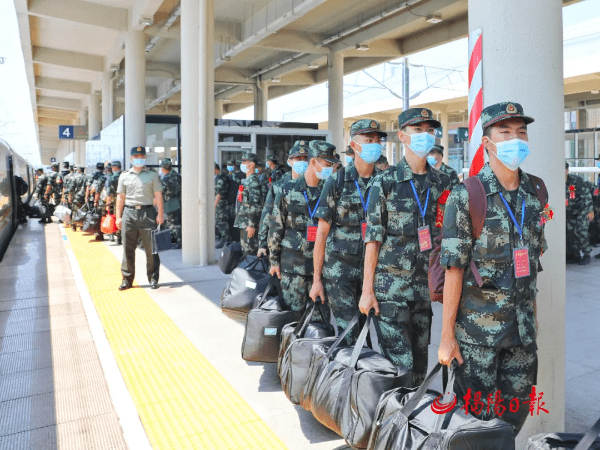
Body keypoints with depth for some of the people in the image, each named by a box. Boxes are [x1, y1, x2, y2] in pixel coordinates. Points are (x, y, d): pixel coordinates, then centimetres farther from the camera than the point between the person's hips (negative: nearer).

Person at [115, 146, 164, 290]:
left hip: (147, 212, -2)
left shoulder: (152, 175, 8)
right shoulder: (124, 176, 13)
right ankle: (127, 279, 14)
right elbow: (120, 197, 14)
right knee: (128, 247, 5)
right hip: (129, 212, 2)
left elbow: (158, 195, 3)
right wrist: (118, 216, 8)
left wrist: (160, 214, -5)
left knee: (151, 247, 0)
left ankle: (153, 278, 10)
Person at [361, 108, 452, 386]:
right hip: (392, 284, -4)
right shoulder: (386, 182, -3)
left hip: (428, 284, 4)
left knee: (420, 357, 13)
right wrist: (367, 290, -8)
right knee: (399, 361, -4)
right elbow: (373, 240, -4)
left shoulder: (442, 183, 9)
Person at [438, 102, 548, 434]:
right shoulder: (466, 196, -13)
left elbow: (535, 253, 14)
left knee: (518, 406, 18)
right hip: (477, 325, -5)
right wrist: (447, 336, -13)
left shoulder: (535, 192, 4)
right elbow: (454, 269, -14)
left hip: (522, 326, 5)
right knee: (477, 412, 8)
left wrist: (532, 314, 14)